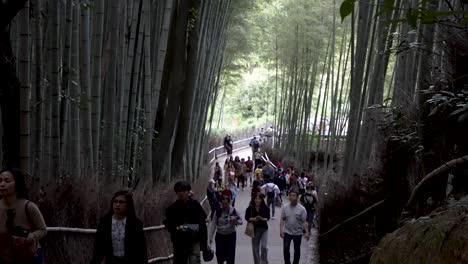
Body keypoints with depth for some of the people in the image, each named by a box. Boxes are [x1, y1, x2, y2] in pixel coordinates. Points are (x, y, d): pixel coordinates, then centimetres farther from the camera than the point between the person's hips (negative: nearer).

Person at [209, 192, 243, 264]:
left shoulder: (233, 210, -9)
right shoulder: (218, 211, -7)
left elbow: (240, 222, -2)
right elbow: (214, 224, -5)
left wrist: (235, 220, -24)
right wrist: (211, 236, -7)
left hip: (231, 235, -1)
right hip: (219, 235, 1)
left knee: (230, 255, 1)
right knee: (219, 254, 7)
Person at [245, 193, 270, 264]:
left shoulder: (265, 208, -11)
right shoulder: (250, 208, -10)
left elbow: (268, 217, -5)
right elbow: (246, 217, -5)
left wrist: (262, 219, -24)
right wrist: (253, 219, -22)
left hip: (264, 229, -1)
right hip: (254, 229, 1)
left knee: (264, 247, -12)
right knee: (255, 248, 11)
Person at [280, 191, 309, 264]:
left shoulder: (302, 209, -10)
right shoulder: (285, 208, -2)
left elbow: (304, 222, -9)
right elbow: (282, 219, 2)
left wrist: (307, 232, -17)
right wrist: (281, 230, -8)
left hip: (298, 233, -1)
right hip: (287, 232, 1)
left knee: (297, 250, 10)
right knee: (286, 248, -4)